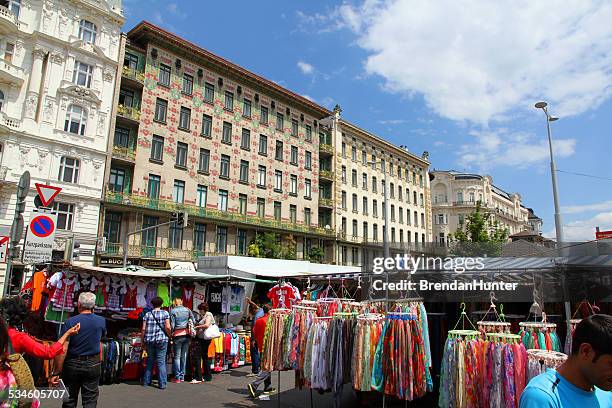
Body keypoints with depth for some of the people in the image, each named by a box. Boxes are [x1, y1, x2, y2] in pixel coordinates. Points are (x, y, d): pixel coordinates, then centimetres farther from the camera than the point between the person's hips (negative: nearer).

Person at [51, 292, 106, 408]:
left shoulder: (70, 322, -14)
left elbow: (62, 350, -17)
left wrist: (56, 373, -11)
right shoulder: (101, 321, -5)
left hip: (72, 364, -1)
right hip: (93, 365, 1)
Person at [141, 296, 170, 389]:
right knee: (161, 361, 1)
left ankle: (146, 381, 23)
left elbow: (143, 329, 1)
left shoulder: (147, 314, 5)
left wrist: (142, 340, 11)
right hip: (161, 340, -2)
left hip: (149, 340, 3)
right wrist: (169, 336, 7)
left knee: (149, 361, 17)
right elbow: (167, 327, -9)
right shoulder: (165, 313, -1)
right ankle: (162, 384, 1)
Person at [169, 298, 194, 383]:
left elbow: (172, 325, -6)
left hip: (177, 335, -3)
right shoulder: (188, 310, 5)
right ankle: (182, 376, 15)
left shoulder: (173, 311, -4)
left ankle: (177, 377, 5)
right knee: (184, 356, 9)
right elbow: (193, 321, 5)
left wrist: (171, 334, 7)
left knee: (177, 357, 4)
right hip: (187, 334, 4)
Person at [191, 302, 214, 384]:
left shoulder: (208, 315, -8)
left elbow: (207, 325, -21)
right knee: (204, 357, 14)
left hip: (204, 339, -10)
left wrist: (197, 327, -12)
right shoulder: (202, 316, 19)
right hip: (202, 338, 10)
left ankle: (198, 378, -8)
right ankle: (208, 376, 21)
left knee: (198, 357, -9)